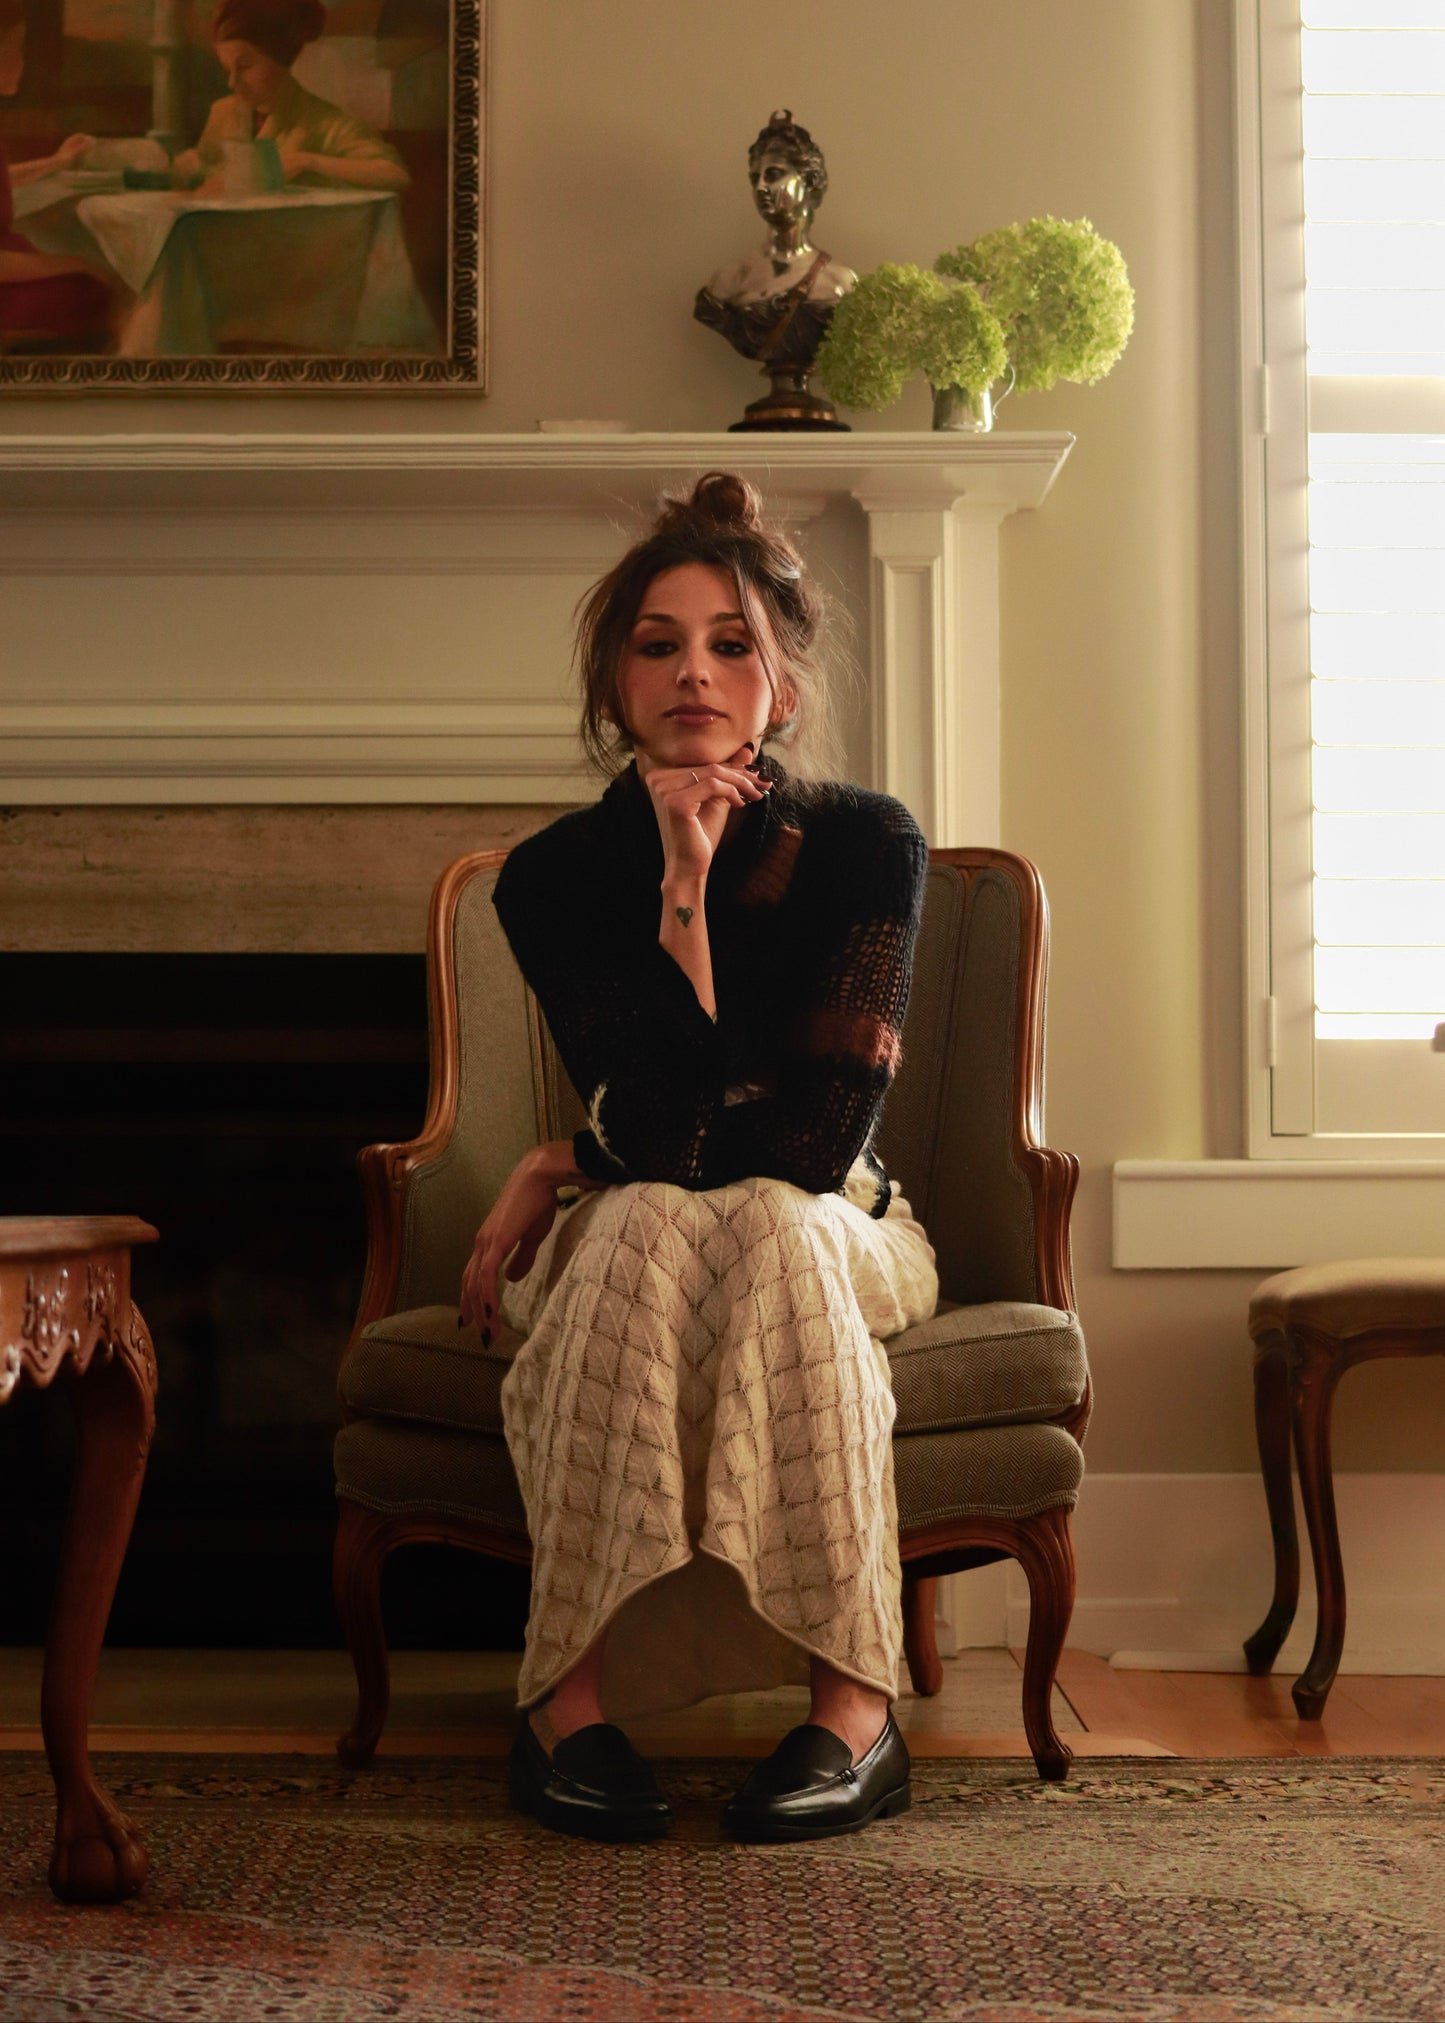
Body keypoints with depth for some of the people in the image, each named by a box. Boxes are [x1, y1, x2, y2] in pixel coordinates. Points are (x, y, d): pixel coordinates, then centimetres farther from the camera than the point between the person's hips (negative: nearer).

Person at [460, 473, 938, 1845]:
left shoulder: (864, 844, -10)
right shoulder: (555, 875, -7)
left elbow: (820, 1140, -17)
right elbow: (661, 1132, -19)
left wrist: (564, 1164, -11)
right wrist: (684, 890, -24)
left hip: (833, 1238, 0)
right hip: (626, 1249, 1)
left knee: (770, 1224, -34)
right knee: (645, 1228, -33)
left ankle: (856, 1703, -36)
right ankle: (570, 1692, -34)